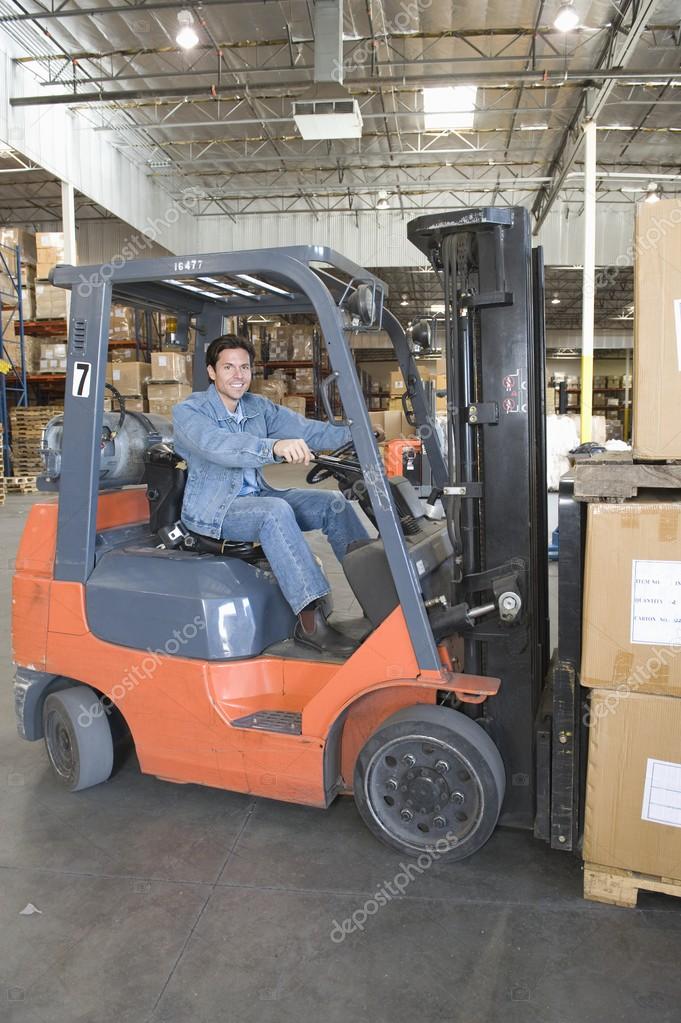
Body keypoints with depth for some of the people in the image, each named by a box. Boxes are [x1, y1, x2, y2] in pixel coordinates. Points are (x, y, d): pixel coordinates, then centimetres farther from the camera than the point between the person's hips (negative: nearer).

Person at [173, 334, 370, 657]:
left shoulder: (259, 407, 8)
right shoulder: (188, 412, -12)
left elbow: (306, 430, -3)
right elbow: (218, 445, -33)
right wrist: (274, 447, -51)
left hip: (256, 496, 7)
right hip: (212, 508, -7)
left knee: (332, 502, -8)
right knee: (276, 510, -34)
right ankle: (310, 622, -37)